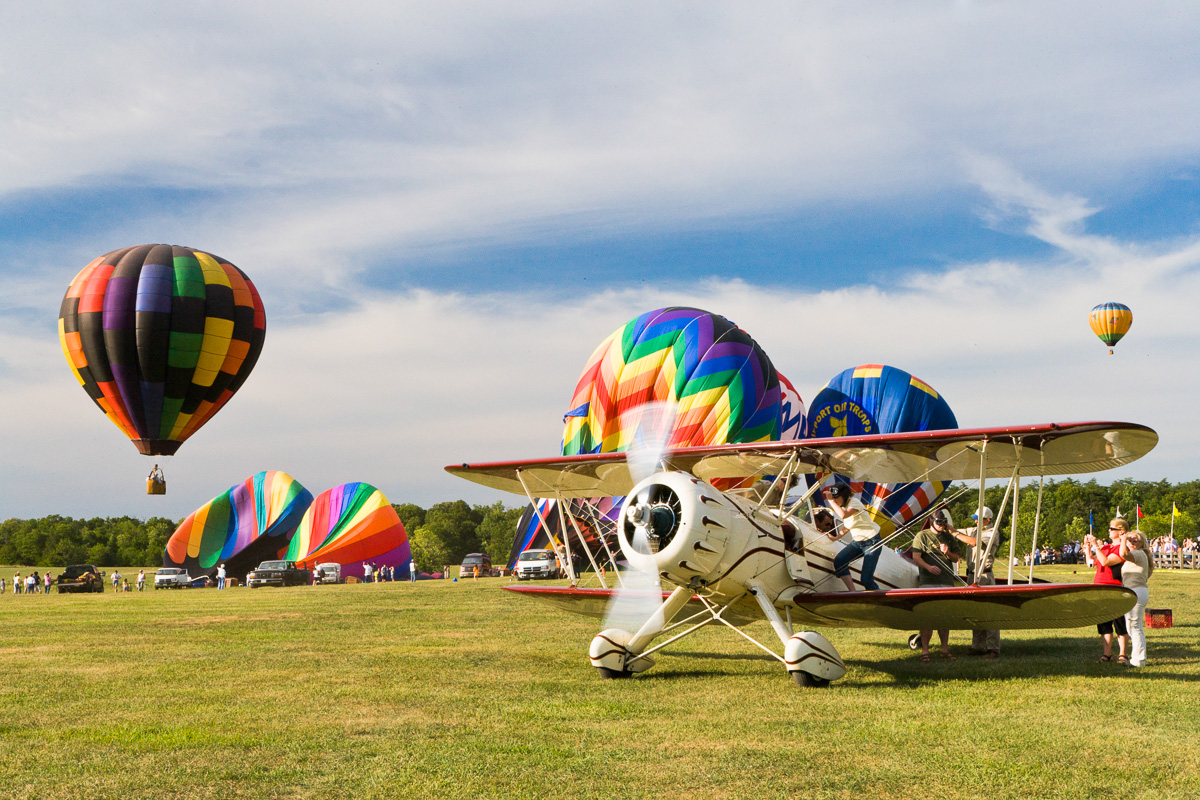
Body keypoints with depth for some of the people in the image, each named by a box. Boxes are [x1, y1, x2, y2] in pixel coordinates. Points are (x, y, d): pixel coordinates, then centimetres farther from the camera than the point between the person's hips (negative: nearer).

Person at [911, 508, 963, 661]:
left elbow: (956, 558, 18)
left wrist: (948, 553, -4)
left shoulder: (949, 537, 16)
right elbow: (916, 557, -7)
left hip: (947, 581, 5)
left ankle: (945, 649, 17)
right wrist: (928, 567, -24)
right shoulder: (922, 536, 2)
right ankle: (924, 650, -4)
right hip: (928, 581, -5)